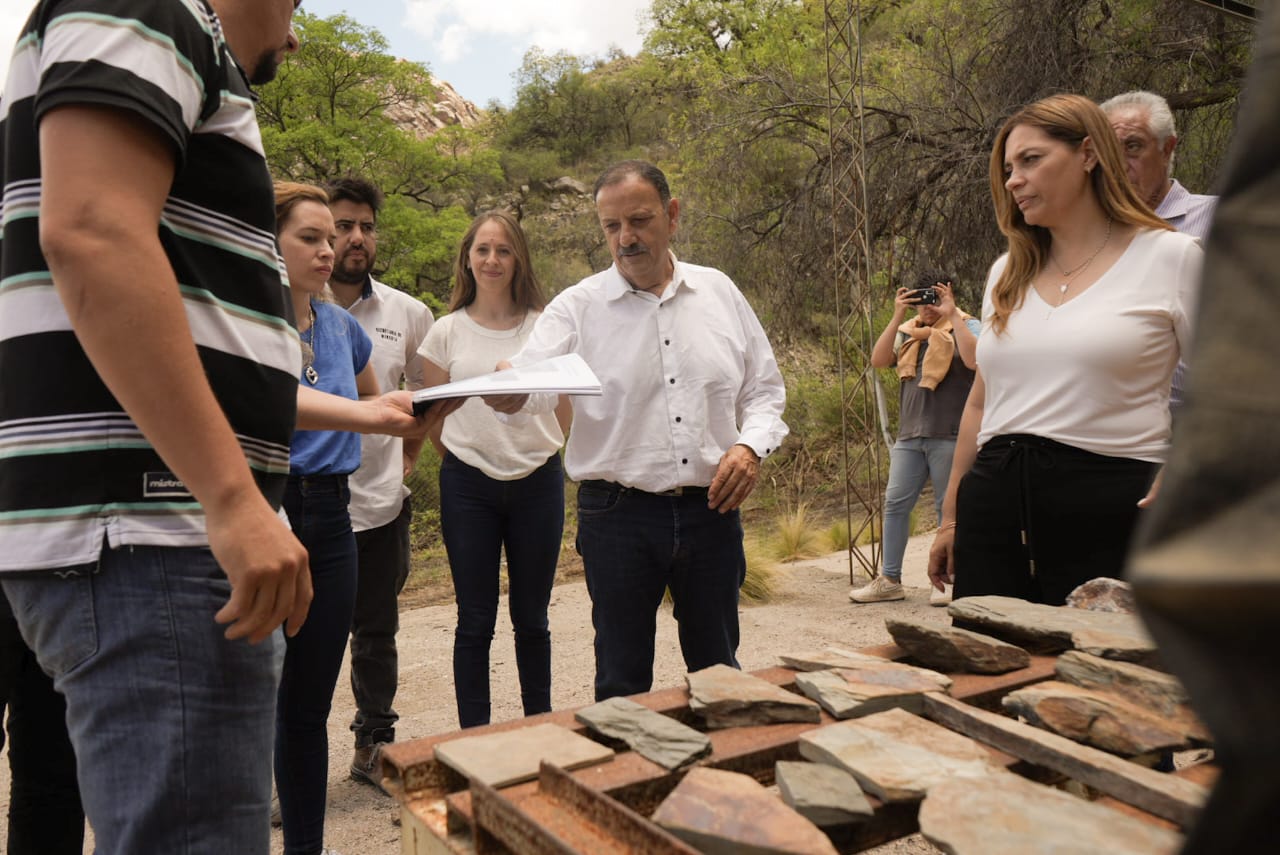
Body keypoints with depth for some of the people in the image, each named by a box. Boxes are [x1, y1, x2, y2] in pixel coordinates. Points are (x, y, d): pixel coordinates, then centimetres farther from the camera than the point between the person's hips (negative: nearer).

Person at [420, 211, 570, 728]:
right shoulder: (447, 331, 3)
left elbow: (563, 409, 9)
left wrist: (539, 455, 5)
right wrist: (461, 463, 8)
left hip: (537, 483, 0)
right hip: (468, 486, 0)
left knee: (531, 619, 10)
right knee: (475, 622, 5)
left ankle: (539, 726, 24)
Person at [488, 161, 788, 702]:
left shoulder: (719, 293, 8)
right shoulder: (579, 307, -1)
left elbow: (764, 389, 13)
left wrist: (752, 444, -6)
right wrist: (509, 394, -39)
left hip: (711, 510, 3)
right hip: (619, 516, -2)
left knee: (718, 673, 16)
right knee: (622, 682, 9)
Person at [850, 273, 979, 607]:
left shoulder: (967, 326, 2)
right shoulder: (909, 331, 15)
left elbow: (974, 360, -18)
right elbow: (879, 360, 1)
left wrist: (952, 315, -14)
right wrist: (897, 317, -3)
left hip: (950, 435, -5)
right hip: (910, 434, 5)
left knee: (949, 506, 3)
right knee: (896, 503, 3)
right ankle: (890, 580, 11)